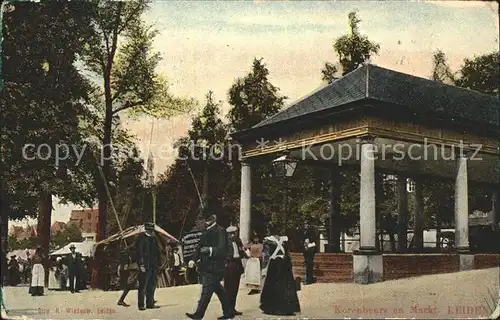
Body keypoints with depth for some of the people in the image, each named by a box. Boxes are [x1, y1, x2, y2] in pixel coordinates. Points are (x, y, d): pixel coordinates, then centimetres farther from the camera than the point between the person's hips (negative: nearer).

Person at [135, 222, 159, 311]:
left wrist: (156, 263, 10)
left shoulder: (153, 239, 15)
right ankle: (141, 305, 1)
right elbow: (139, 252, -12)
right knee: (143, 286, -4)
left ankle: (150, 303, 18)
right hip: (145, 266, -7)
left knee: (152, 285, 11)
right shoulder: (141, 238, -6)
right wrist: (141, 265, -17)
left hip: (153, 266, 7)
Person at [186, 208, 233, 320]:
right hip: (206, 267, 8)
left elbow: (222, 249, -16)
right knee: (219, 290, 15)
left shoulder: (220, 231, -9)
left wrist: (210, 250, -31)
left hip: (214, 267, -8)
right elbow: (200, 247, 15)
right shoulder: (206, 232, 15)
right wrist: (193, 259, 1)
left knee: (206, 291, -9)